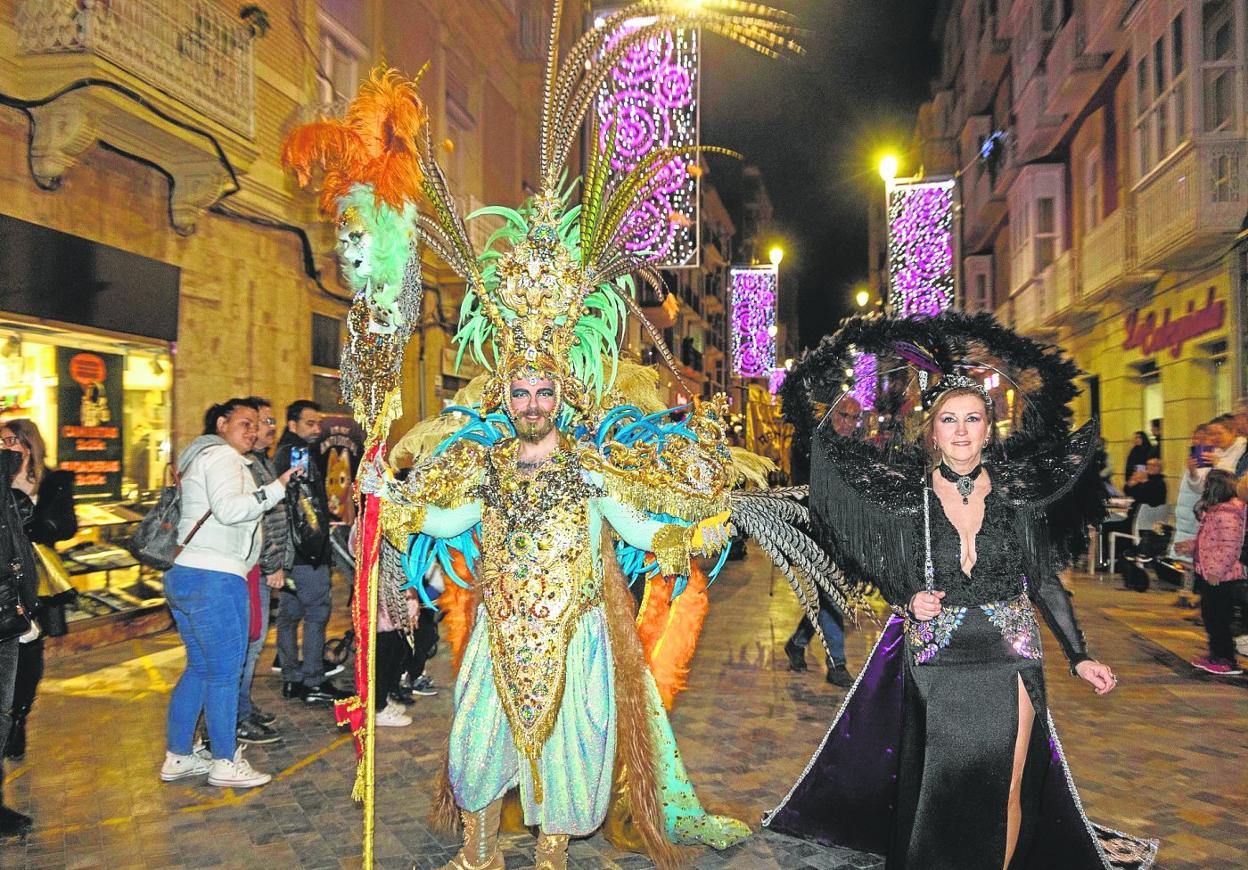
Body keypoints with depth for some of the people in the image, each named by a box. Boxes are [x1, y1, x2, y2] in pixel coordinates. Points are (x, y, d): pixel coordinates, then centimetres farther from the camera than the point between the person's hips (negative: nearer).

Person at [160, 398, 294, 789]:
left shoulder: (203, 457, 24)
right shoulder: (222, 456, -8)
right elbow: (229, 508, -24)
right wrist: (277, 488, -23)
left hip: (184, 575, 11)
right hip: (214, 578, -11)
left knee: (199, 668, 17)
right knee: (225, 672, -2)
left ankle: (177, 756, 24)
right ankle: (225, 763, 6)